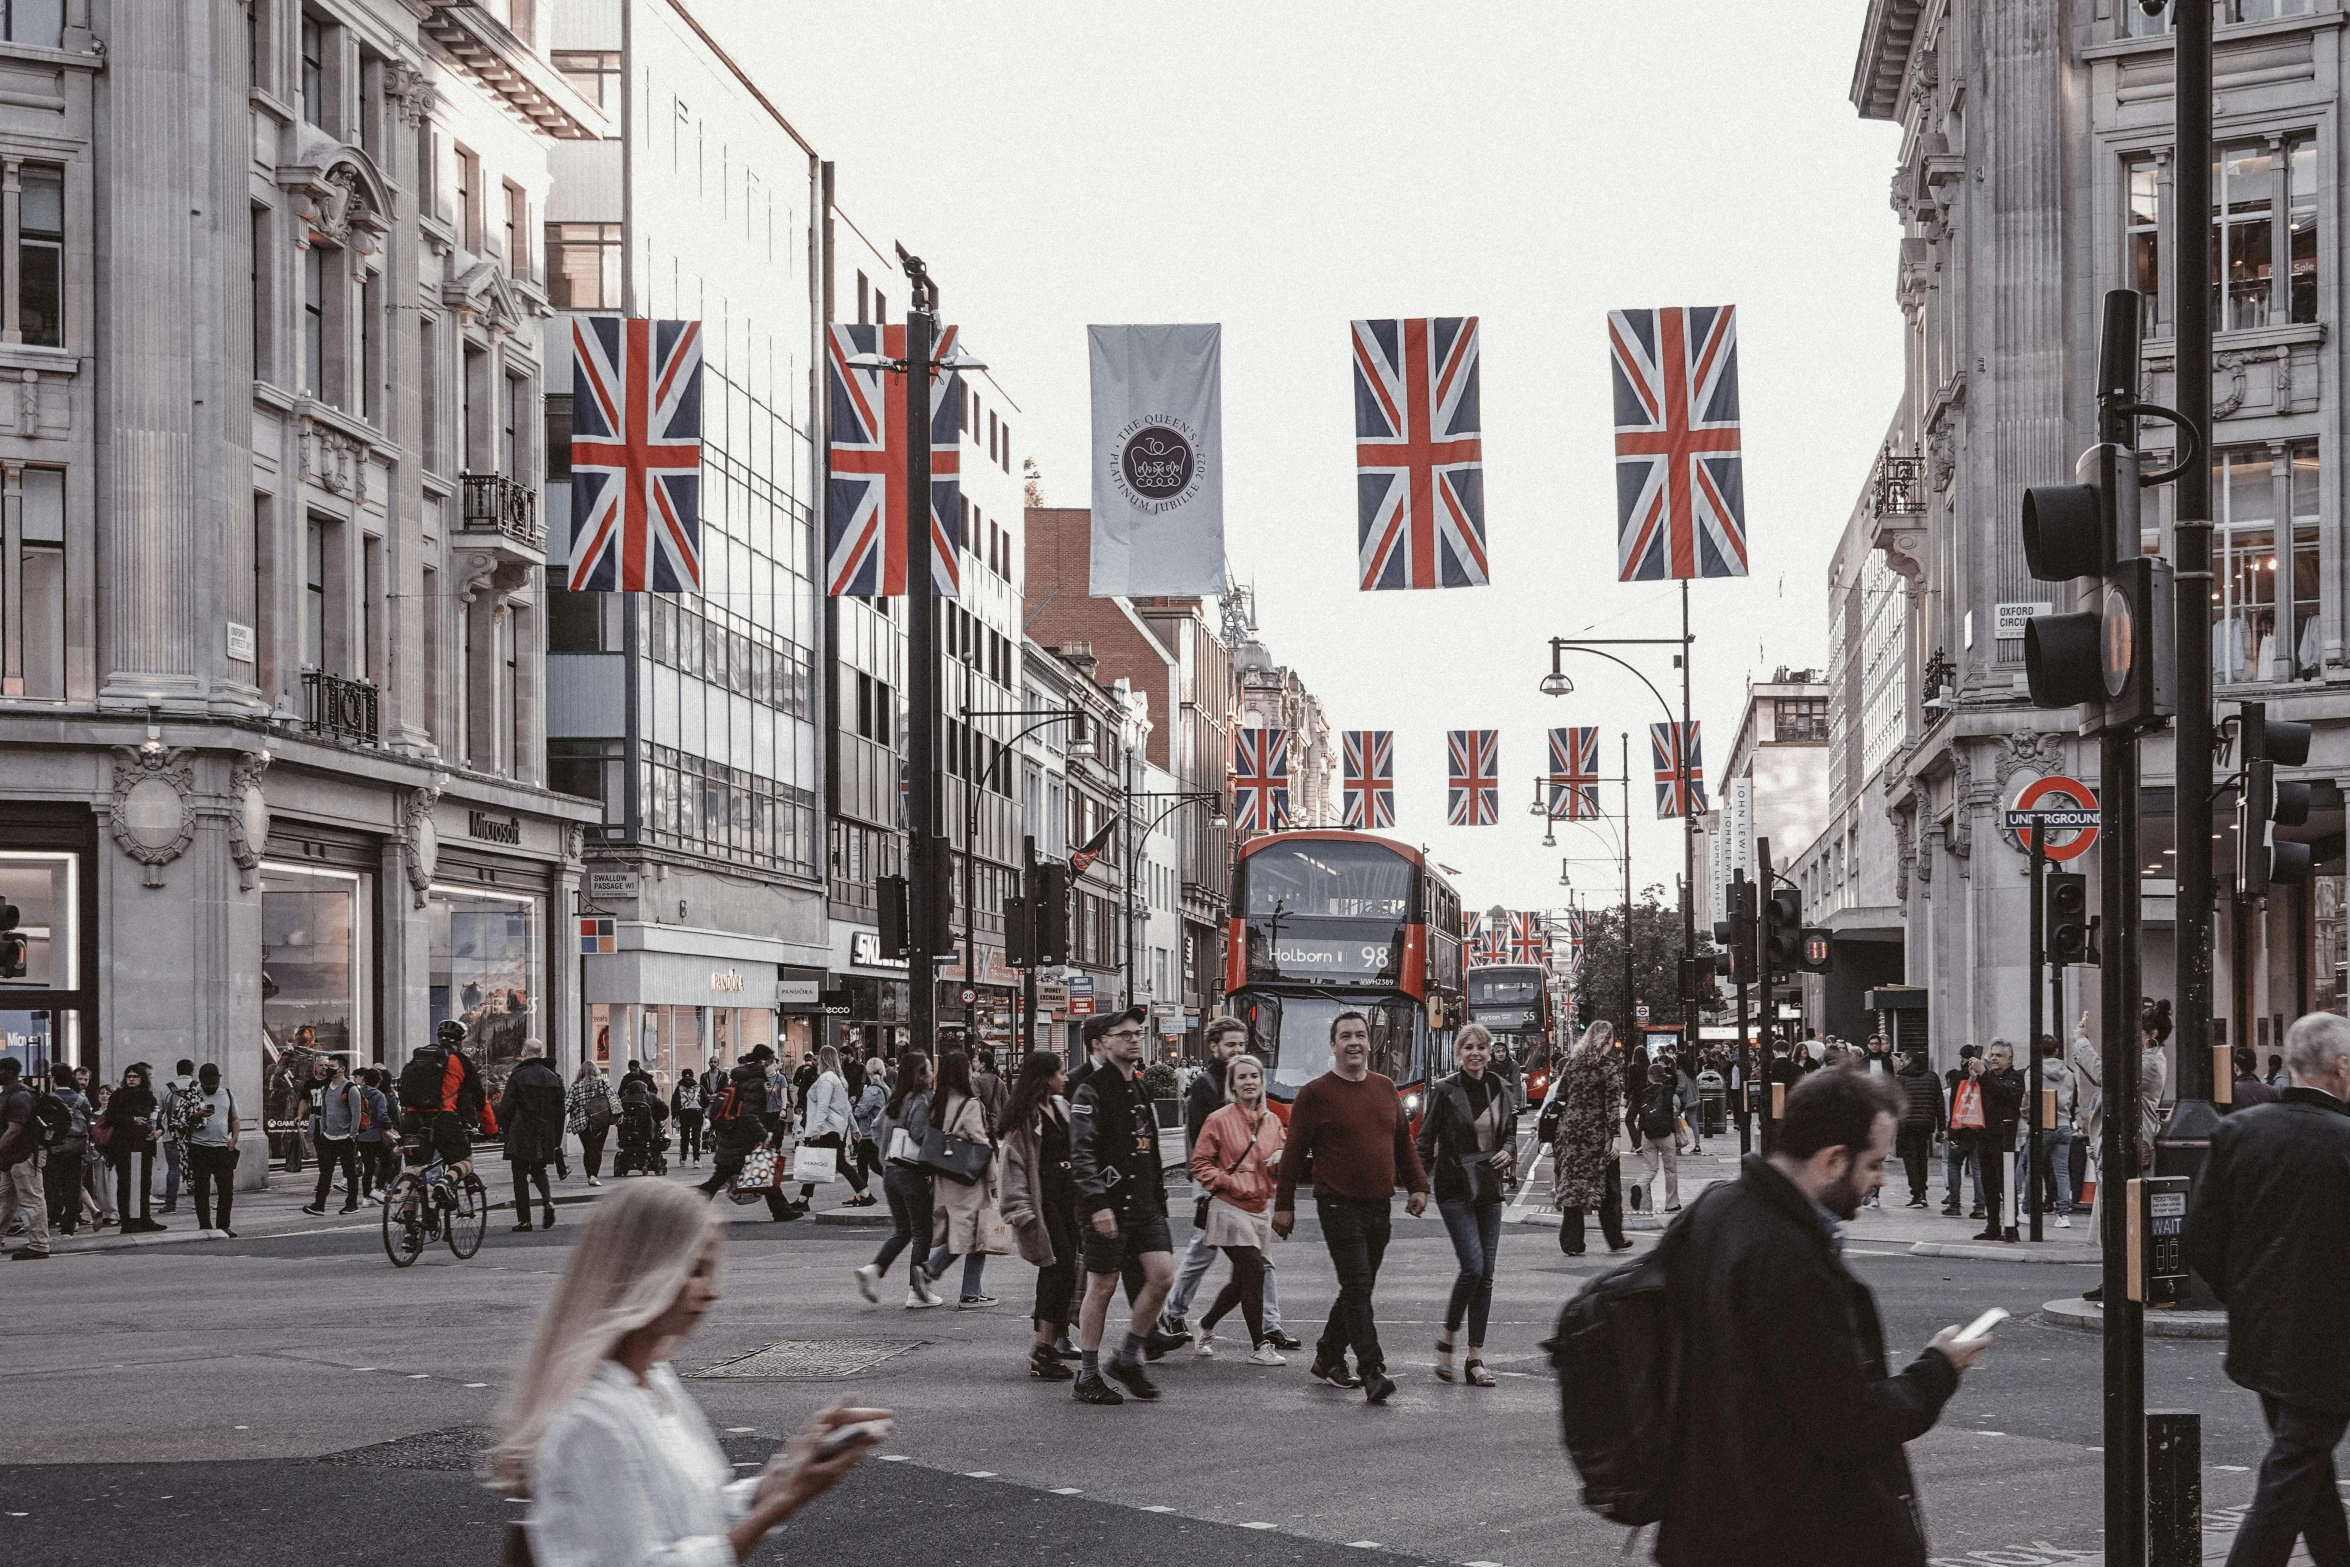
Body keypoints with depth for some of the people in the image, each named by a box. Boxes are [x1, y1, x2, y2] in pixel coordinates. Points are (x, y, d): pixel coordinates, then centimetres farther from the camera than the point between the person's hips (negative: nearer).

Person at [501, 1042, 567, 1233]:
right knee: (539, 1171, 19)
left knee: (520, 1175, 2)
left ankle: (524, 1219, -1)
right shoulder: (554, 1077, 7)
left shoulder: (517, 1076, -8)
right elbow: (560, 1109, 11)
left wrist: (504, 1128, 8)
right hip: (545, 1136, 4)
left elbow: (505, 1107, -8)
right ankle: (547, 1201, -9)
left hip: (521, 1134, -4)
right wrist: (557, 1137, 17)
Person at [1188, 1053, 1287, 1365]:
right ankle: (1259, 1346, -7)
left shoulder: (1272, 1122, 11)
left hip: (1259, 1210, 6)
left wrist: (1280, 1161, -4)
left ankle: (1206, 1324, 34)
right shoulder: (1219, 1120, -6)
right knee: (1254, 1273, -13)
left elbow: (1280, 1174, 19)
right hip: (1230, 1210, -6)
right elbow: (1200, 1164, -4)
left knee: (1242, 1282, 11)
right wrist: (1230, 1182, -15)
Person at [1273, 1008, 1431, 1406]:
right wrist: (1284, 1205, -4)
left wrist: (1417, 1186, 12)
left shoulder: (1385, 1089, 12)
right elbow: (1294, 1153, -4)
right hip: (1339, 1205, -6)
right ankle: (1372, 1373, -17)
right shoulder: (1315, 1094, -5)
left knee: (1358, 1288, 12)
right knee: (1357, 1286, -13)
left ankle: (1328, 1358, 27)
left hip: (1380, 1206, 6)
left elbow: (1404, 1142, 20)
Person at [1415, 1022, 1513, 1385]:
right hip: (1455, 1190, -5)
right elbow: (1426, 1141, -6)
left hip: (1489, 1189, 5)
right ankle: (1448, 1340, 4)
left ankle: (1476, 1358, 7)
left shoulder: (1500, 1090, 8)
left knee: (1486, 1273, 3)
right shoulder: (1445, 1091, -7)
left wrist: (1508, 1152, -2)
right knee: (1473, 1267, -15)